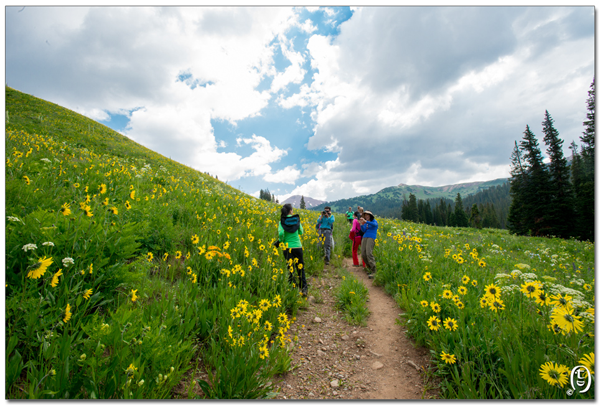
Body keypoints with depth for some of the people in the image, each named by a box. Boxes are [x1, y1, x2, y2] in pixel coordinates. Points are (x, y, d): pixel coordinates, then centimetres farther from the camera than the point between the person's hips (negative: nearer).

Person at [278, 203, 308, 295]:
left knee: (290, 269, 9)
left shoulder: (282, 222, -5)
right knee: (300, 268, 12)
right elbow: (301, 232, 8)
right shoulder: (297, 219, -1)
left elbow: (281, 233, -22)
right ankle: (304, 288, 11)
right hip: (297, 247, 1)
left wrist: (281, 240, -2)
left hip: (287, 248, -1)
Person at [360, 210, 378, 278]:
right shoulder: (365, 223, 20)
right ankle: (369, 268, 15)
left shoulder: (374, 221, 7)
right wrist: (362, 224, -12)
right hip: (365, 238, 6)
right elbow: (363, 230, 5)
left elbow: (375, 224, -17)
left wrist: (366, 222, -28)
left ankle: (374, 271, -22)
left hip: (371, 238, -6)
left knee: (369, 253, -23)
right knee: (363, 254, -3)